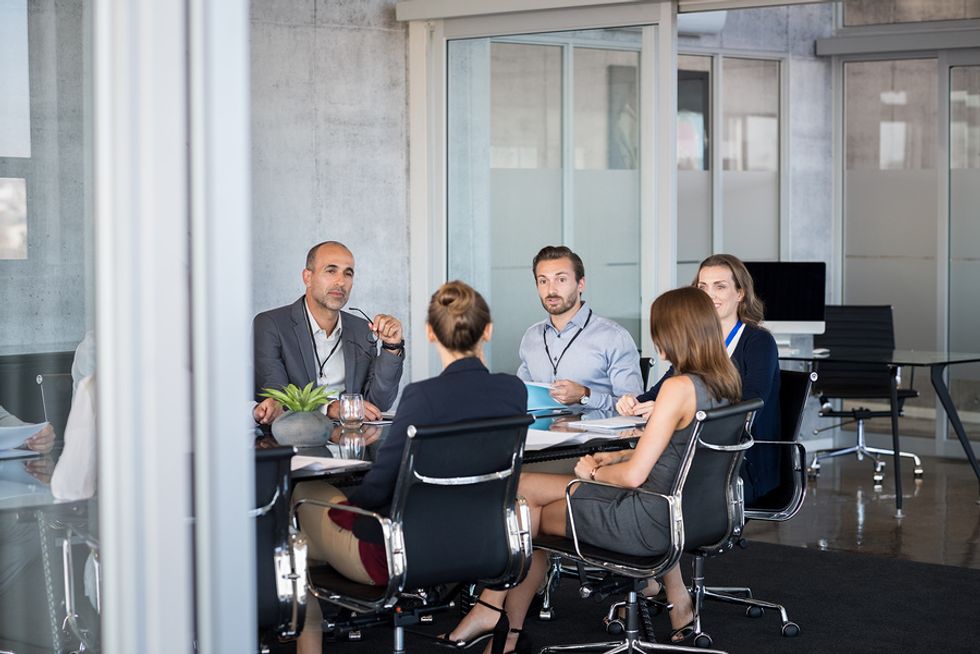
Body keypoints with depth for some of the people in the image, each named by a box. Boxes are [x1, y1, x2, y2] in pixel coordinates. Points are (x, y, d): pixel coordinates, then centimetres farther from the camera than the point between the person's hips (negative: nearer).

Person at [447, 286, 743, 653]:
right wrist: (617, 457, 11)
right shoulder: (724, 385, 2)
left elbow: (634, 475, -22)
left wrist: (593, 472, -3)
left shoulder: (679, 388, -24)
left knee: (528, 512, 10)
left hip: (653, 522, -9)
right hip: (684, 512, 9)